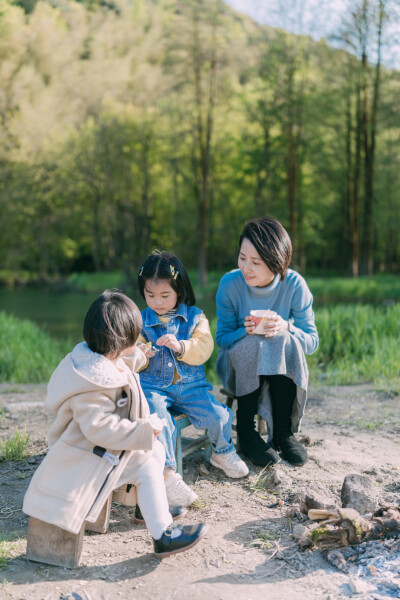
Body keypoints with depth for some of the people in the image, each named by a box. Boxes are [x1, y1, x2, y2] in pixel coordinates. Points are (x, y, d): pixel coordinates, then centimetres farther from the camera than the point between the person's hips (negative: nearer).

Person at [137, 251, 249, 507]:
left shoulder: (194, 317, 6)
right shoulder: (140, 321, 6)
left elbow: (204, 349, -6)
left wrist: (181, 346, -24)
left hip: (190, 384, 1)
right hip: (153, 386, -1)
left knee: (218, 416, -16)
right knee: (159, 421, -31)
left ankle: (222, 452, 17)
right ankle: (168, 474, -15)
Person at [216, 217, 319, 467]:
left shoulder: (294, 285, -13)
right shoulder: (230, 284, -14)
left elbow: (312, 341, -9)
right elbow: (222, 338, -7)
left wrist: (286, 328, -29)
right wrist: (245, 330, -28)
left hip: (282, 368, 1)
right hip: (239, 366, 0)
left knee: (283, 340, -32)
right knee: (253, 343, -33)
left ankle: (283, 431, -19)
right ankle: (245, 429, -18)